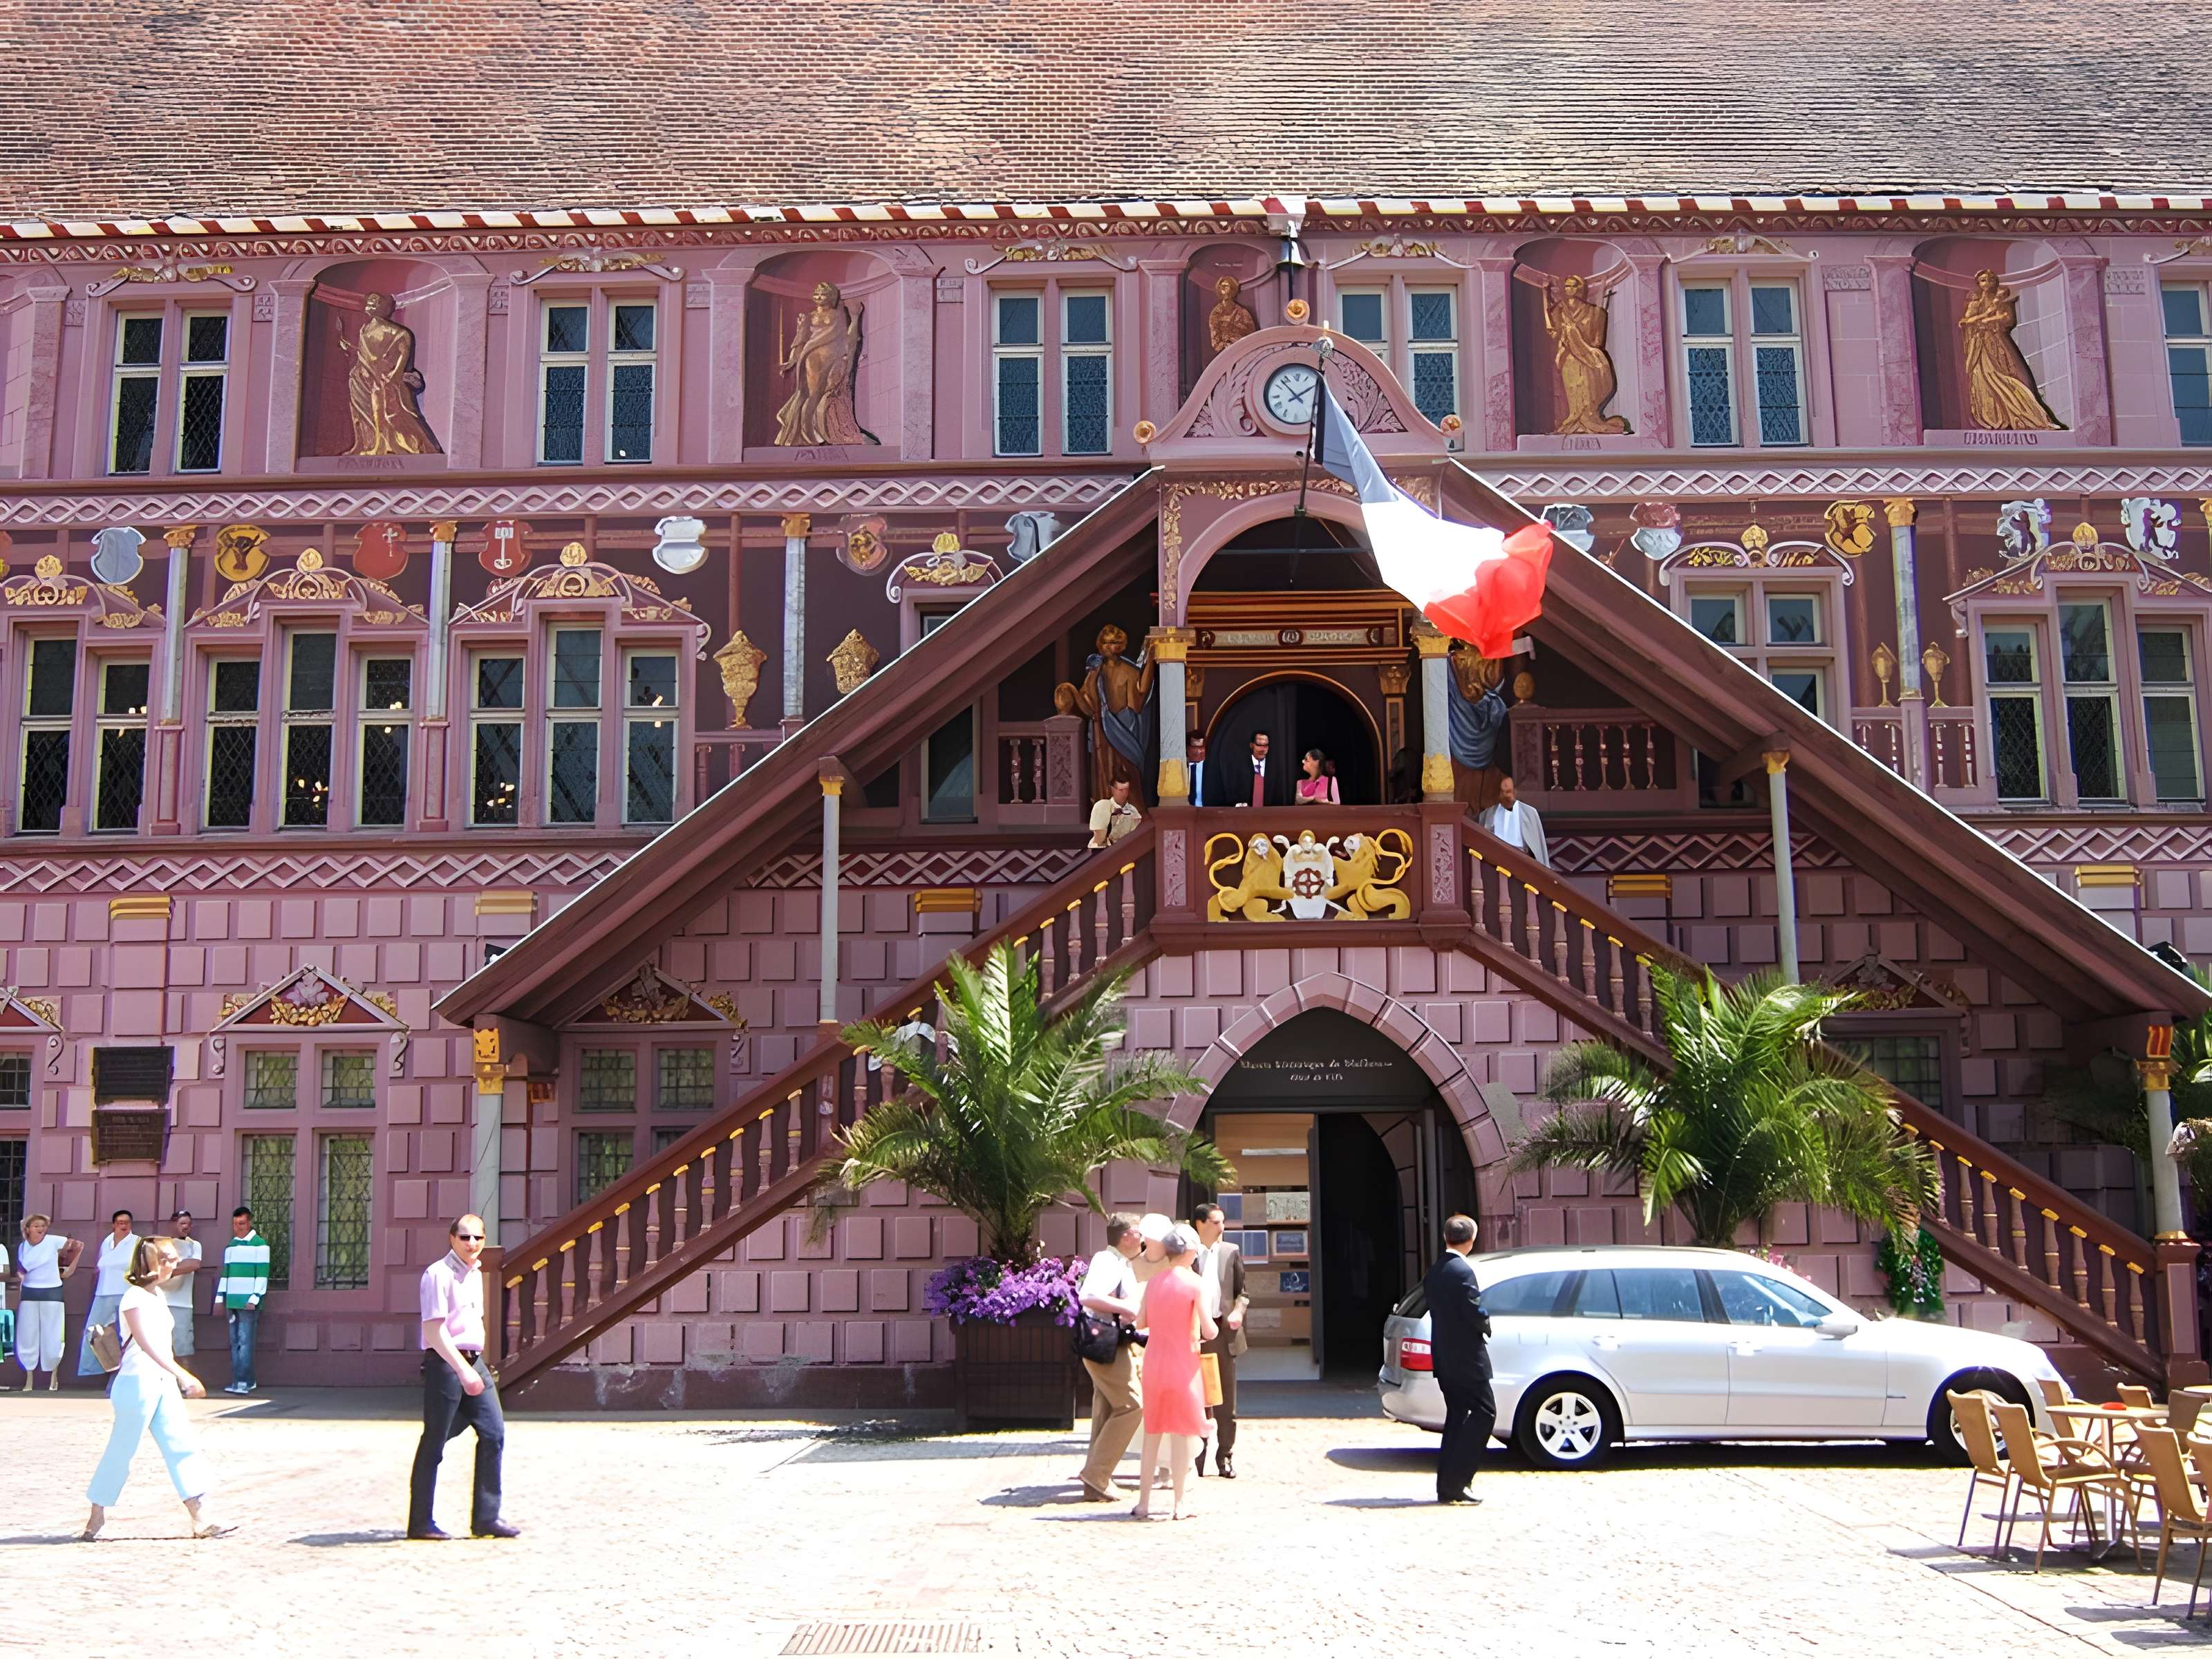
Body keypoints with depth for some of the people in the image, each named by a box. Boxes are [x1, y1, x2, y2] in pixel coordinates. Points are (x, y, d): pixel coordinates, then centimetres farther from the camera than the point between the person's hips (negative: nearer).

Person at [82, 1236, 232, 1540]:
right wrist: (182, 1375, -30)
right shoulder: (133, 1297, -13)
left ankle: (201, 1520, -1)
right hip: (138, 1382, -8)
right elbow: (146, 1344, -23)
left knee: (182, 1446, 2)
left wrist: (179, 1379, 20)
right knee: (121, 1451, 2)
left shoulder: (159, 1295, 13)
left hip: (164, 1383, 8)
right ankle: (97, 1516, 18)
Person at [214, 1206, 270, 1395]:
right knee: (235, 1343, 7)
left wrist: (255, 1299, -15)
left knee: (245, 1342, -9)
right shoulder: (230, 1247, 18)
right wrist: (220, 1298, 13)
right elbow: (225, 1274, 20)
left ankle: (243, 1382, -10)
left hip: (248, 1303, -7)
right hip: (231, 1302, 7)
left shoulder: (260, 1245, -3)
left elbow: (262, 1274, -8)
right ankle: (247, 1381, 11)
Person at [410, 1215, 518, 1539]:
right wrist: (462, 1369, -25)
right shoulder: (438, 1274, -12)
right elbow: (434, 1330, -19)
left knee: (494, 1433, 2)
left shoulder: (476, 1274, 15)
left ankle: (486, 1518, 8)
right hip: (445, 1363, -8)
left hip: (474, 1362, 8)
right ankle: (420, 1523, 8)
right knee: (434, 1442, -1)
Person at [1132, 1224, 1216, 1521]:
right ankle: (1179, 1504, 8)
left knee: (1152, 1432, 13)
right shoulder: (1194, 1283, -11)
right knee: (1182, 1432, 5)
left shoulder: (1154, 1281, 4)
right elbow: (1209, 1331, -13)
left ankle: (1144, 1502, 15)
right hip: (1183, 1363, -5)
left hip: (1153, 1363, 5)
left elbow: (1140, 1323, 7)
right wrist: (1213, 1329, 9)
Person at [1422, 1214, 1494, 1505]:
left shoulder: (1434, 1272, 11)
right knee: (1484, 1412, -3)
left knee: (1457, 1416, 13)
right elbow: (1476, 1312, -21)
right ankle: (1454, 1483, -8)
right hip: (1466, 1357, -9)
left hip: (1443, 1356, 9)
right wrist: (1486, 1326, 1)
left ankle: (1447, 1486, 12)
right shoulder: (1462, 1271, -17)